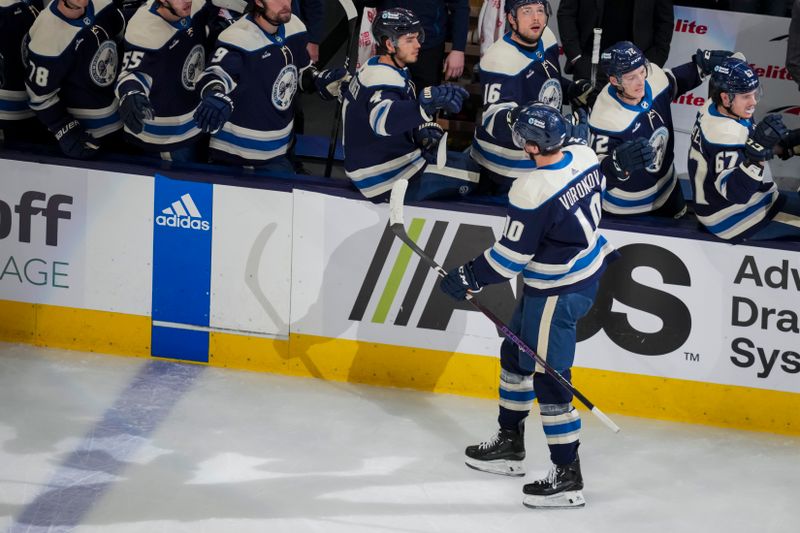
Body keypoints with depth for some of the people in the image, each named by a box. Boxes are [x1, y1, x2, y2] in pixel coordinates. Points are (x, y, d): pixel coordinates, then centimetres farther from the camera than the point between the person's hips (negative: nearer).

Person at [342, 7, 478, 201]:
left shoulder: (374, 68, 8)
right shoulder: (383, 82, -27)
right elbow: (384, 120, -52)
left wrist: (425, 130, 2)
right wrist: (430, 100, -67)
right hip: (388, 182, -11)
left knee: (467, 161, 26)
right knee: (473, 175, -12)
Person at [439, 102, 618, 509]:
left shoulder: (533, 191, -30)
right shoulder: (583, 155, -7)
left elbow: (511, 255, -21)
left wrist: (469, 279, -8)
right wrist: (601, 246, 29)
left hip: (557, 292, -10)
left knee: (548, 379, -2)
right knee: (516, 354, 23)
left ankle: (567, 477, 3)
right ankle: (509, 444, 36)